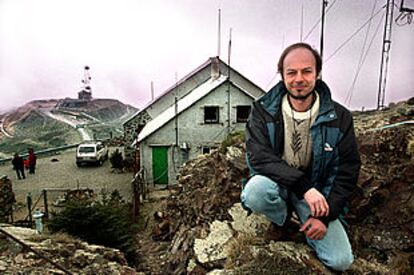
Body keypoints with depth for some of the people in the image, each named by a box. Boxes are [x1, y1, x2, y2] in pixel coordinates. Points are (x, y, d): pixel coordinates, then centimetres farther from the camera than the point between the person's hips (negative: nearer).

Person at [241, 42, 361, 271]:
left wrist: (325, 216, -11)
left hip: (316, 190, 1)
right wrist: (304, 186, -33)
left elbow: (348, 170, -4)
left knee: (341, 261, -11)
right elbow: (259, 157, -23)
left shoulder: (339, 118, -8)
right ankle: (281, 219, 1)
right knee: (255, 190, -37)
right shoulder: (263, 111, -12)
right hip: (276, 183, -1)